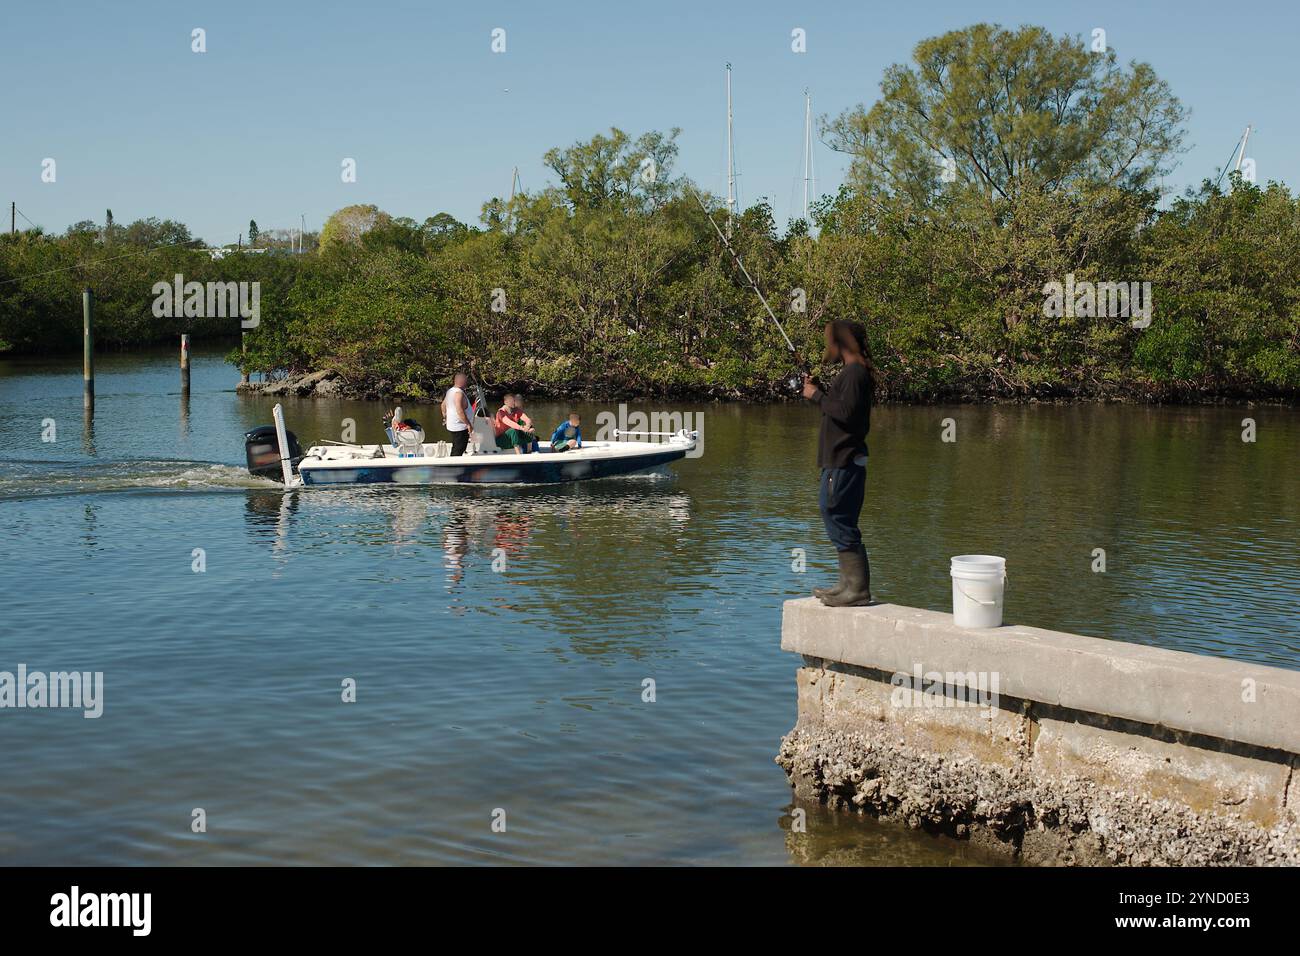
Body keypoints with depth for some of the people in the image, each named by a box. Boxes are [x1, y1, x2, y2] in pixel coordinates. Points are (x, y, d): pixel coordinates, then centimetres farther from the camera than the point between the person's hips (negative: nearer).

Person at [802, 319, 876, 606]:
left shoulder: (854, 373, -15)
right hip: (840, 461, 11)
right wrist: (818, 391, 13)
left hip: (844, 464, -11)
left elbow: (846, 412, -24)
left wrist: (818, 396, -14)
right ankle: (849, 585, 21)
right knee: (839, 523, 15)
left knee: (840, 525, -9)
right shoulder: (853, 372, 17)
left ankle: (858, 590, -8)